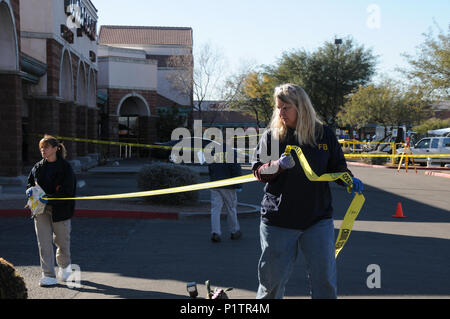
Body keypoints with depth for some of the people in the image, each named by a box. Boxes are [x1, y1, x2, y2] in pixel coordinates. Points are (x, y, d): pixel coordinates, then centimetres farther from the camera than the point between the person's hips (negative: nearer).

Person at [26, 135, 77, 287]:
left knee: (62, 241, 10)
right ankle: (48, 275, 1)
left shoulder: (65, 167, -6)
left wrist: (49, 198, -24)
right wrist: (30, 190, -5)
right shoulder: (38, 167, 9)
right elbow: (30, 183, 20)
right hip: (41, 211, 3)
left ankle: (65, 266, 37)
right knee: (44, 243, -3)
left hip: (60, 210, -3)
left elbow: (67, 191, -11)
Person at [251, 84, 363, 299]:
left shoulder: (324, 133, 3)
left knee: (324, 276, 5)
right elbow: (257, 171, 1)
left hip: (318, 218, 1)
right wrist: (278, 166, -18)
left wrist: (349, 180, -11)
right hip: (278, 220, 0)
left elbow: (337, 167, 10)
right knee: (272, 274, 9)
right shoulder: (271, 135, 1)